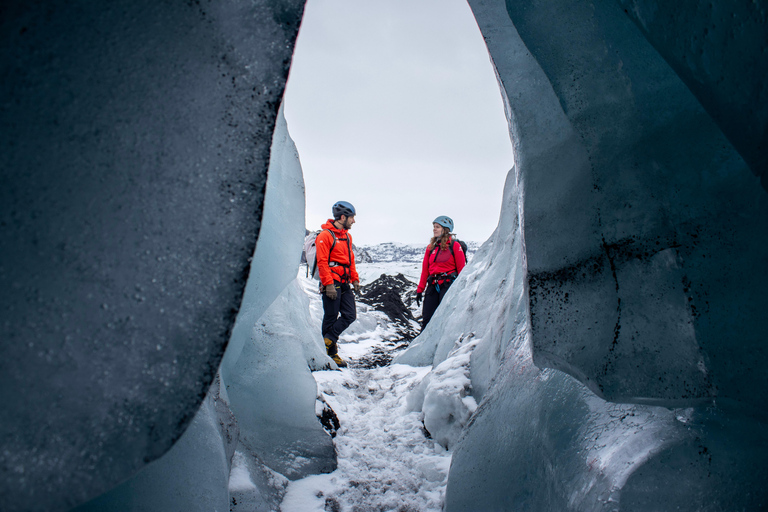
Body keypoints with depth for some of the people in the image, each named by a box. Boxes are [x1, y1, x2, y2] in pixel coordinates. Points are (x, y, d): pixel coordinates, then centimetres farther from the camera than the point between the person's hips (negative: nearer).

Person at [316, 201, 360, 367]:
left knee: (350, 315, -1)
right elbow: (322, 262, -14)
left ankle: (328, 341, 7)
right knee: (331, 318, -1)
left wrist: (354, 279, 14)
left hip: (344, 284, 8)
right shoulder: (325, 235, -9)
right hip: (332, 283, -8)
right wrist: (328, 284, -19)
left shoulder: (347, 236, 17)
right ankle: (331, 353, 8)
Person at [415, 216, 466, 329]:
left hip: (448, 284, -5)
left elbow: (461, 268, -2)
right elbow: (425, 270, 17)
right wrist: (420, 289, 12)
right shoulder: (431, 247, 16)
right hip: (433, 285, 5)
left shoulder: (454, 245, 1)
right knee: (426, 319, 1)